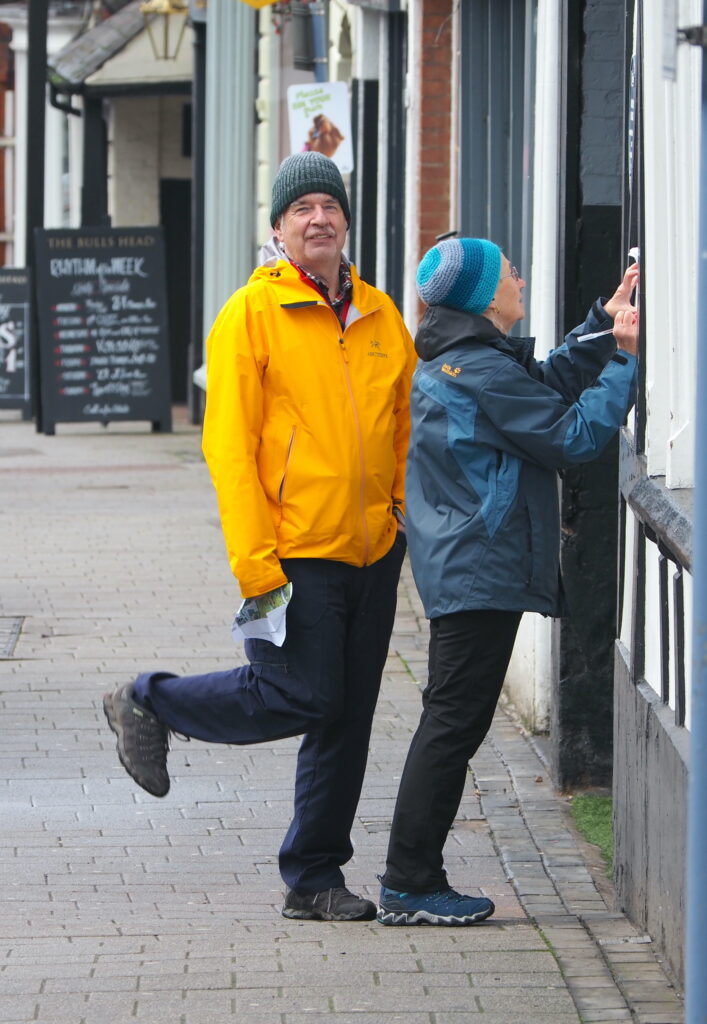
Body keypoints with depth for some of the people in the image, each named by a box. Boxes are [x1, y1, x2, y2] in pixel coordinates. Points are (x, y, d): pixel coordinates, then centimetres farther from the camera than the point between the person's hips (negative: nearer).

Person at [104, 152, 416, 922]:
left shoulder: (380, 316, 11)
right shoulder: (251, 315, -7)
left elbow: (408, 425, 20)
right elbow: (228, 444, -11)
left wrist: (409, 514, 10)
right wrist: (253, 561, -16)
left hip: (372, 548, 6)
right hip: (295, 553, -6)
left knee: (347, 715, 7)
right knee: (299, 697, -9)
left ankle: (314, 878, 16)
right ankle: (149, 706, 14)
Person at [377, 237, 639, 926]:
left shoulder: (450, 360, 13)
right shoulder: (482, 372, -18)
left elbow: (551, 381, 23)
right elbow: (573, 435, -16)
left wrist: (605, 323, 18)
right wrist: (624, 358, -9)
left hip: (459, 567, 10)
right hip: (482, 571, -10)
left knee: (451, 722, 13)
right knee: (455, 722, -6)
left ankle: (411, 881, 16)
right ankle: (410, 885, -4)